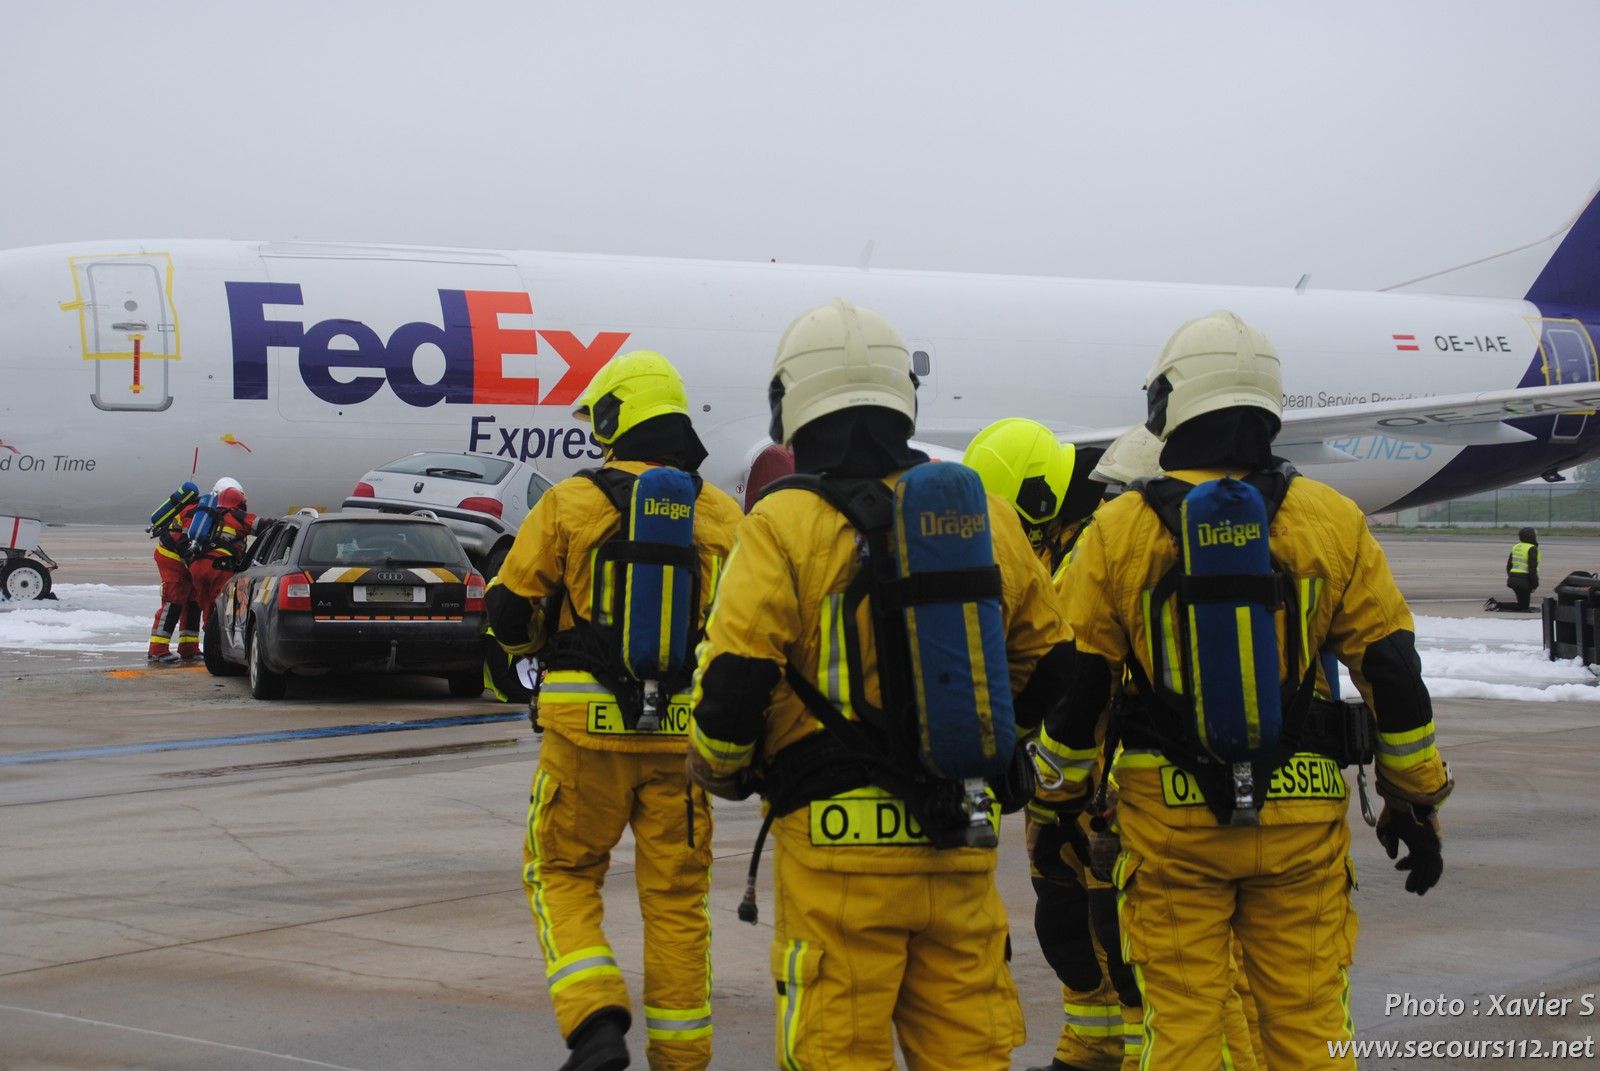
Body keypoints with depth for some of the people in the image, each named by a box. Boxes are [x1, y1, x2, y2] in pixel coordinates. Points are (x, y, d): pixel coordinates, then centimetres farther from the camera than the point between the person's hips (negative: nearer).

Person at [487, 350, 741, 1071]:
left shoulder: (569, 504, -4)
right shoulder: (722, 515, 4)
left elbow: (509, 612, 0)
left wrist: (540, 645, 21)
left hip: (588, 723, -2)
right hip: (684, 732, 2)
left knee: (562, 874, 13)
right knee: (677, 895, 11)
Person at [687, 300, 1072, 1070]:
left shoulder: (785, 524, -8)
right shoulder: (987, 518, 8)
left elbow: (732, 685, -12)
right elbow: (1050, 667, 15)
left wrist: (721, 773, 9)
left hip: (839, 838, -4)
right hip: (960, 842, 5)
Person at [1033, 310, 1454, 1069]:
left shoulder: (1117, 530, -3)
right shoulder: (1332, 522, -1)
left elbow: (1076, 687, 0)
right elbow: (1393, 675, 0)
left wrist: (1059, 800, 15)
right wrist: (1416, 802, 10)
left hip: (1169, 815, 0)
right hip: (1302, 816, 1)